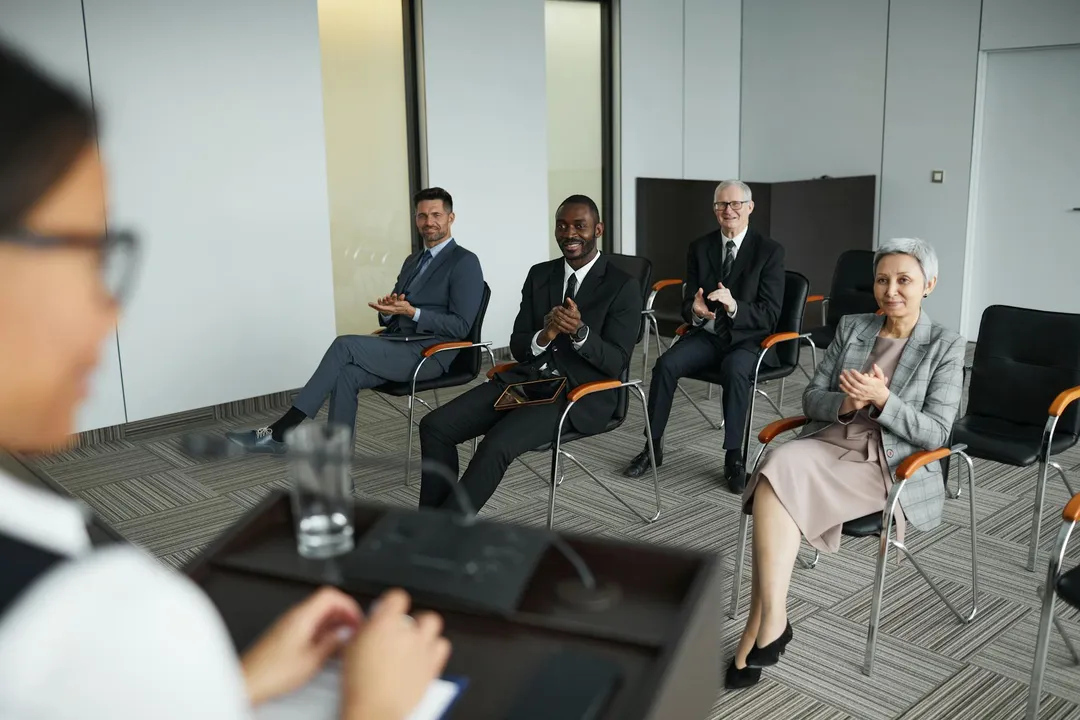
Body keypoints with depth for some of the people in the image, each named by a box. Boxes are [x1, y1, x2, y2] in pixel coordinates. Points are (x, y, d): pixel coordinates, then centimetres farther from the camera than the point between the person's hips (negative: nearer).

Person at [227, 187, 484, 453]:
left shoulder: (465, 263, -4)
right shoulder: (413, 261, 21)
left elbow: (460, 327, -12)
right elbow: (391, 318, 21)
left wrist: (411, 312, -20)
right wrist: (387, 309, -4)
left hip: (428, 353, -7)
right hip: (399, 345, 7)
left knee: (345, 345, -23)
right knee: (346, 375, -23)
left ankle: (280, 431, -19)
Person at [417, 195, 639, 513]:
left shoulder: (623, 286, -2)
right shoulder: (539, 275, 13)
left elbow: (616, 363, -9)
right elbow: (517, 347, 9)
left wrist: (580, 332, -28)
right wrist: (543, 336, -15)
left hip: (578, 394, -6)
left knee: (496, 444, -30)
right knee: (435, 426, -13)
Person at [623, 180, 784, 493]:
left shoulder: (770, 251, -5)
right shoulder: (700, 248, 6)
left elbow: (770, 315, -10)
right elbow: (686, 306, 6)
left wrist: (734, 305, -29)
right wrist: (695, 311, -20)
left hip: (748, 339, -3)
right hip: (707, 335, 3)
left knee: (734, 371, -36)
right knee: (666, 364, -24)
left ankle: (734, 457, -24)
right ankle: (653, 446, -12)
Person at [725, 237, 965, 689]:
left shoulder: (945, 347, 2)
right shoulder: (850, 328, 13)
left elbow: (935, 434, -5)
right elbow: (811, 400, 10)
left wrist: (881, 399, -21)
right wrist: (846, 404, -13)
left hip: (890, 466, -4)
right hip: (829, 443, 4)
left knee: (779, 483, -30)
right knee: (779, 464, -32)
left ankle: (764, 626, -22)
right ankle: (769, 624, -30)